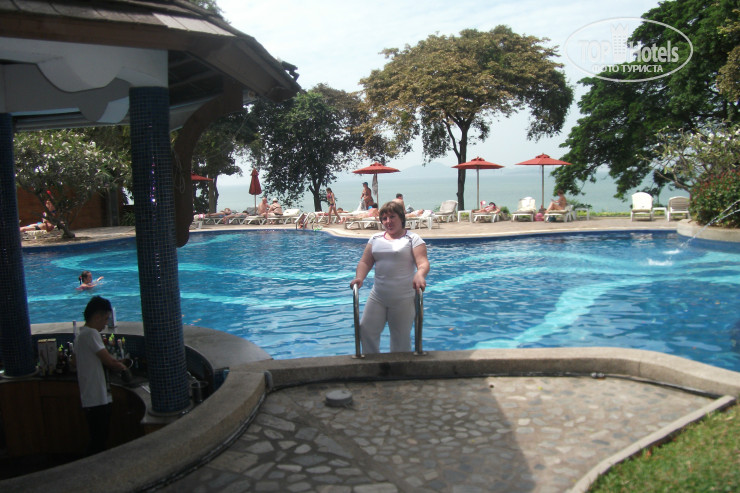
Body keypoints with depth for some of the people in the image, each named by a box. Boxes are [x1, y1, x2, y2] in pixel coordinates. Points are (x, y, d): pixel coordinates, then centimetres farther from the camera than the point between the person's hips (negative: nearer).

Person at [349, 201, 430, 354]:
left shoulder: (413, 239, 0)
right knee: (366, 331, 1)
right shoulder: (375, 239, 12)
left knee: (401, 339, 6)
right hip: (377, 297, 4)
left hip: (403, 299, -4)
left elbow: (423, 262, -12)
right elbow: (365, 262, 7)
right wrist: (359, 278, -13)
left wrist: (420, 275, -34)